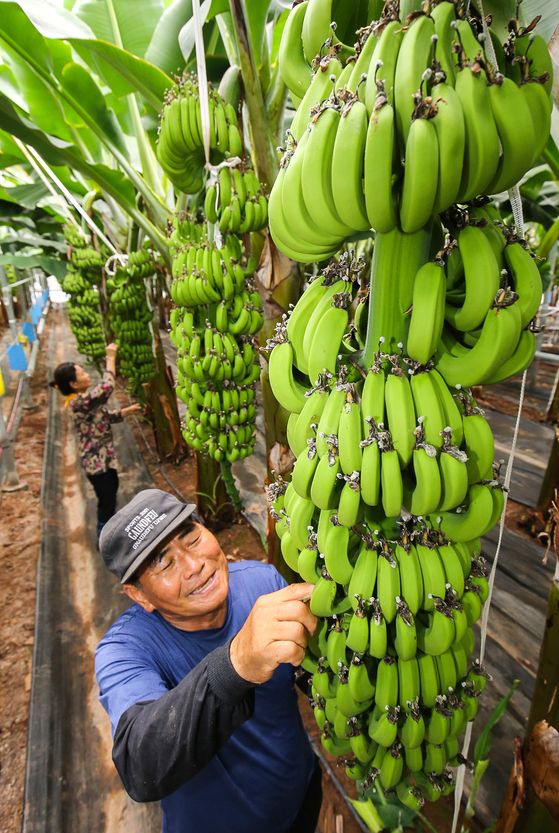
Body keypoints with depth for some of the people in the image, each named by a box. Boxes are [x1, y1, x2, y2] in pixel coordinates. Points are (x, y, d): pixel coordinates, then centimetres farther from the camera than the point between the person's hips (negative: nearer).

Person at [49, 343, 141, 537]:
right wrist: (111, 357, -26)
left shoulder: (86, 400, 6)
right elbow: (107, 387, -36)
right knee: (106, 501, 7)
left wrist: (130, 410, 0)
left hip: (103, 458, 10)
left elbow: (108, 417, 13)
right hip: (96, 462, -10)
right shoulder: (79, 402, -25)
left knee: (110, 496, 26)